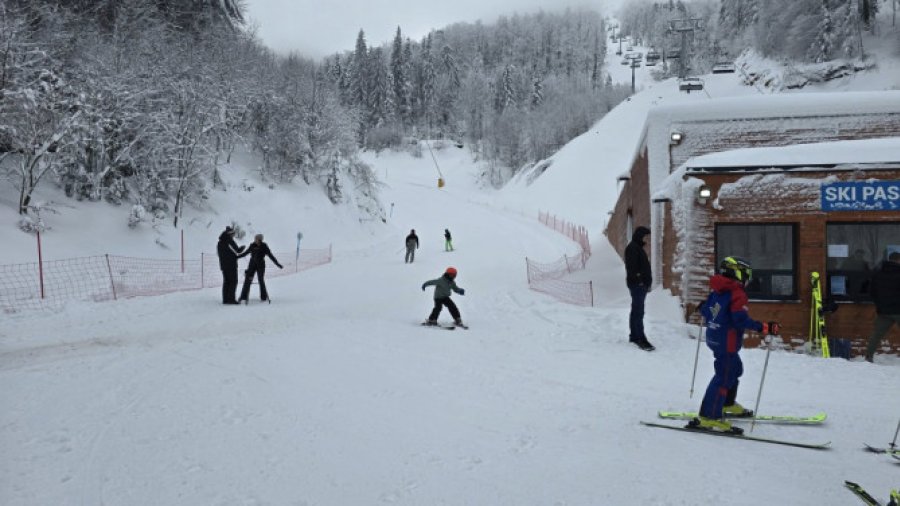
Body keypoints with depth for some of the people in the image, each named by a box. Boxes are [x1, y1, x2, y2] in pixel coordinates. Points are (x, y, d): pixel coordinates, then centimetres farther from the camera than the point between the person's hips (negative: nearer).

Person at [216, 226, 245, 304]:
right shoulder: (230, 241, -14)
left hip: (223, 265, 8)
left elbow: (219, 253, 16)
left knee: (226, 281, 11)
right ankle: (231, 299, -8)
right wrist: (242, 248, 10)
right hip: (231, 265, -8)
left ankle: (225, 299, 9)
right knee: (233, 281, -3)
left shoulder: (220, 243, 11)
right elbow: (237, 251, -11)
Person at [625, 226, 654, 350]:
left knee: (636, 311, 15)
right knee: (638, 312, -12)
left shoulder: (638, 247, 20)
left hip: (641, 284, 11)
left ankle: (634, 336, 23)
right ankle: (641, 339, -14)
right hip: (637, 284, -11)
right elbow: (631, 266, -21)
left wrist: (647, 282, 16)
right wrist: (638, 279, -23)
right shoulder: (632, 248, -12)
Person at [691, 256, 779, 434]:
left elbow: (705, 310, 15)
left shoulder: (716, 291, 8)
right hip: (727, 342, -10)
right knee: (724, 377, -9)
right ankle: (708, 417, -14)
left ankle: (727, 404, 41)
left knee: (734, 369, 27)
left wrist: (706, 314, 38)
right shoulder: (737, 294, -16)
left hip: (713, 337, 10)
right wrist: (764, 327, -26)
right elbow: (741, 319, -26)